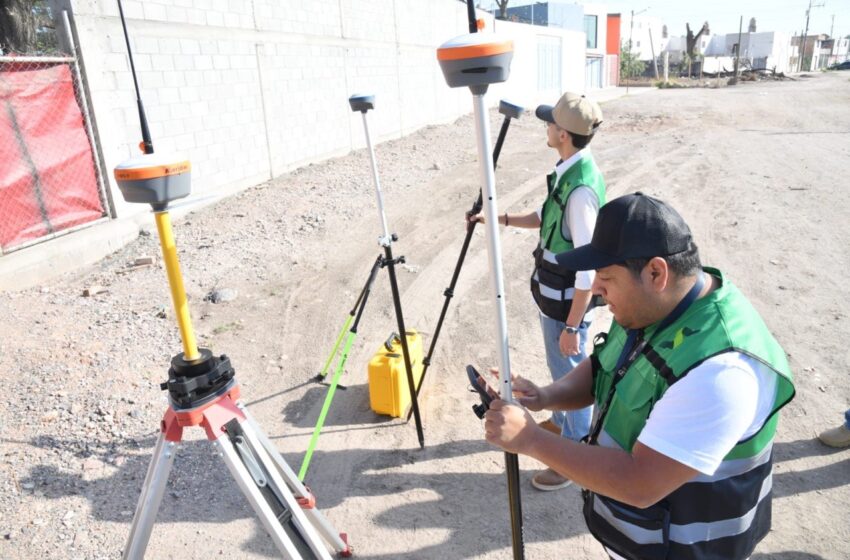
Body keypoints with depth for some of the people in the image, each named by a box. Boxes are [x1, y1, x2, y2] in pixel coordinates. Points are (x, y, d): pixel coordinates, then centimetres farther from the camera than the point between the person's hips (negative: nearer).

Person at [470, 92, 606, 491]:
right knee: (561, 371, 27)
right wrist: (502, 219, 9)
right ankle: (561, 421, 50)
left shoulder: (581, 188, -28)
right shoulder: (567, 171, 2)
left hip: (566, 303, -9)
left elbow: (588, 268, -27)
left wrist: (572, 326, -22)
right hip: (551, 294, 9)